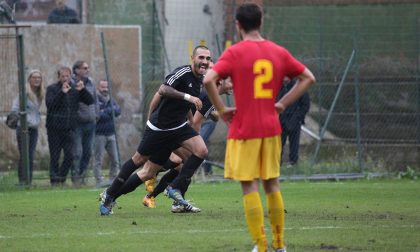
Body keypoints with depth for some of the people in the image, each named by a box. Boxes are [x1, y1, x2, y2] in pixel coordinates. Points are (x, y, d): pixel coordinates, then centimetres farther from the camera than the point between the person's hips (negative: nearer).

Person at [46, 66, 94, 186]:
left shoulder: (75, 88, 9)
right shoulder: (52, 89, -1)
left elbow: (90, 101, 5)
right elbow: (49, 104, -17)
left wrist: (83, 90, -12)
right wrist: (61, 93, -24)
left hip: (69, 128, 3)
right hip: (54, 128, -3)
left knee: (69, 155, -4)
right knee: (54, 156, -1)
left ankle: (61, 178, 10)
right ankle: (54, 180, 7)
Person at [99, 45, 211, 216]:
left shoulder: (201, 80, 6)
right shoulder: (183, 72, -20)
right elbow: (163, 90, -35)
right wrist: (187, 96, -41)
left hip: (178, 126, 7)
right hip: (159, 126, -7)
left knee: (201, 150, -12)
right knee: (140, 160, 4)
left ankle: (175, 189, -3)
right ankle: (110, 195, 20)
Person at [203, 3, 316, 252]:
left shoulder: (234, 53, -8)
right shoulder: (278, 52, 6)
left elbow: (209, 80, -21)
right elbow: (308, 78, 11)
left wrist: (222, 109, -9)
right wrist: (282, 104, 10)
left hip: (244, 129, -5)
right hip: (271, 128, 5)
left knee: (250, 187, -1)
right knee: (272, 185, 14)